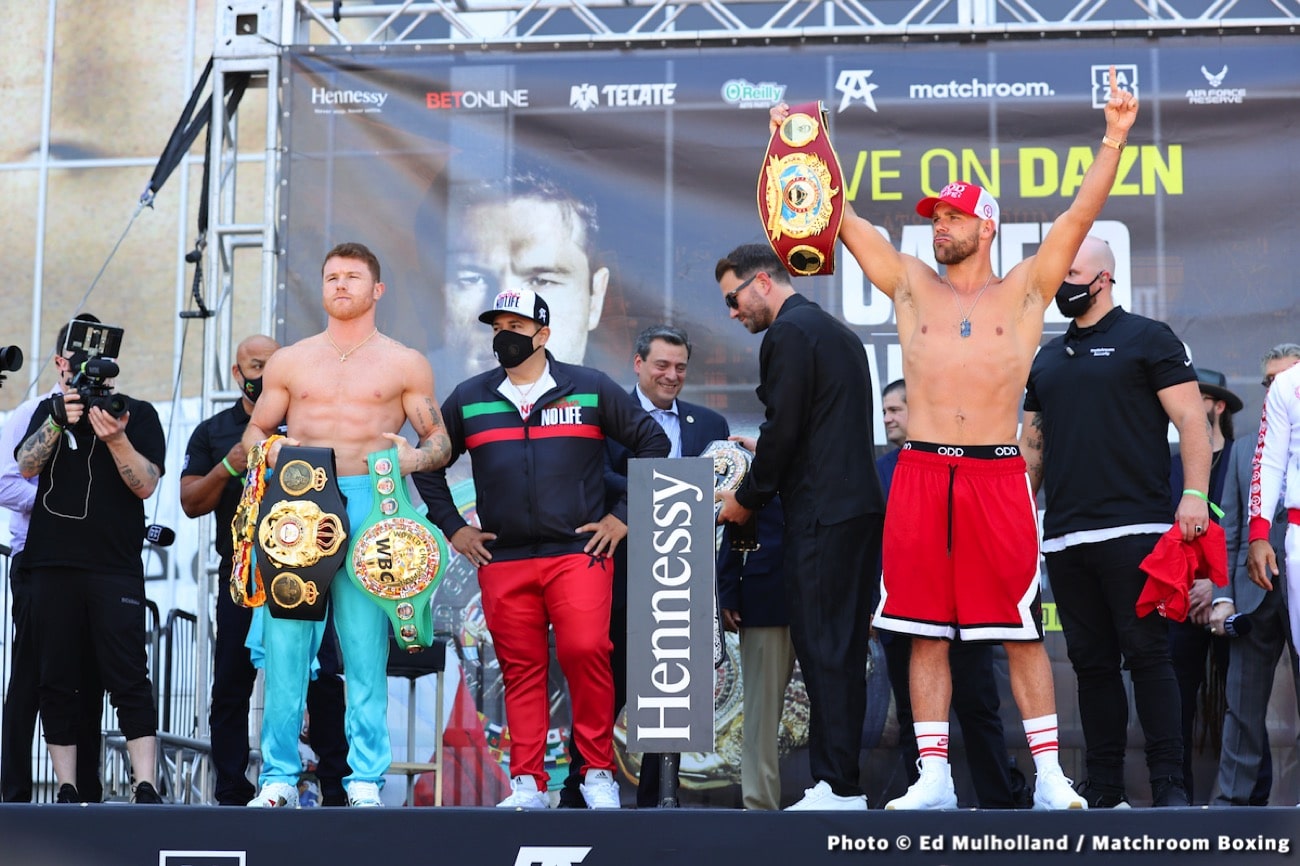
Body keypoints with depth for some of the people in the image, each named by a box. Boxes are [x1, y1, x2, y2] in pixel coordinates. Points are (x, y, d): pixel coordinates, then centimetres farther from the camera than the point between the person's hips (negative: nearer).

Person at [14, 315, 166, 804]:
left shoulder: (138, 414, 6)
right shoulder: (49, 411, 14)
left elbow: (146, 485, -4)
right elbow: (27, 466, -2)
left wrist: (115, 438, -20)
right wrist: (59, 420, -17)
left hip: (116, 567, -3)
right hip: (53, 565, 3)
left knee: (128, 680, -10)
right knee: (58, 682, 3)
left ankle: (146, 790, -13)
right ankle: (67, 791, 7)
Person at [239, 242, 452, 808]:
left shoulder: (404, 364, 13)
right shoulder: (289, 362, 18)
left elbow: (440, 441, 11)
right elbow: (253, 432, 21)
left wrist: (415, 456, -12)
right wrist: (269, 449, -2)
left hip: (368, 507, -1)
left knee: (366, 647, -4)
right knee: (285, 641, -4)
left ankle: (366, 781, 1)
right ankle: (279, 777, 2)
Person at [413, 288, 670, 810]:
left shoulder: (591, 389, 6)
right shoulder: (469, 399, 12)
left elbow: (652, 443, 11)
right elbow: (429, 463, 23)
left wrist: (624, 516, 5)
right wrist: (452, 527, 13)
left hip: (579, 553, -2)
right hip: (502, 560, 3)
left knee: (586, 651, -17)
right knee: (520, 669, 2)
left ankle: (598, 772, -4)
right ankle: (527, 784, 8)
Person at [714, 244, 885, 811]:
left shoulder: (787, 334, -9)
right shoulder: (838, 332, 20)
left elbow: (783, 429, -15)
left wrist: (747, 499, -4)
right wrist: (763, 455, 23)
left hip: (822, 517, -10)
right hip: (859, 507, 10)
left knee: (823, 651, -8)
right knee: (842, 652, 10)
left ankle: (838, 789, -8)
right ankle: (841, 781, 13)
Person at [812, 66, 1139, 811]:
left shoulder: (1025, 292, 9)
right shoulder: (910, 286, 14)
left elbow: (1080, 216, 1)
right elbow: (842, 218, 13)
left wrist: (1115, 139, -7)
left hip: (998, 477, -2)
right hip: (922, 475, 2)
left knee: (1022, 629, 0)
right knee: (926, 631, 4)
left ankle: (1049, 774, 6)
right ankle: (934, 776, 10)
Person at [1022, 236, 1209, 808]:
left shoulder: (1148, 339, 3)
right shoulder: (1047, 359, 20)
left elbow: (1191, 419, -4)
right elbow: (1033, 445, 23)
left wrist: (1194, 493, -16)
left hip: (1134, 529, -6)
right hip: (1065, 536, 6)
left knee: (1146, 654, -7)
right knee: (1092, 662, 7)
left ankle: (1169, 785, -4)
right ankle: (1103, 790, 10)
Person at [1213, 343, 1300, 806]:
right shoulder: (1244, 451, 17)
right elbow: (1228, 530, 13)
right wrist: (1222, 595, 4)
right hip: (1254, 593, 3)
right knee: (1243, 703, 4)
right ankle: (1236, 798, 9)